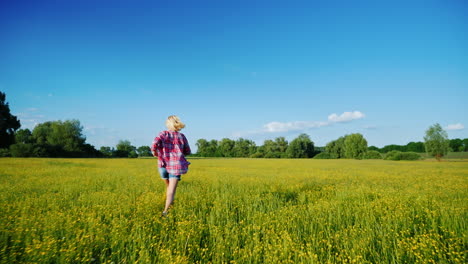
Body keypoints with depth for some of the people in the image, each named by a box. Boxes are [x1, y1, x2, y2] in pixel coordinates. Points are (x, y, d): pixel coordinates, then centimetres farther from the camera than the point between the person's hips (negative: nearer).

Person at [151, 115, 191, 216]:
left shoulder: (163, 134, -1)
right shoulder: (182, 136, 5)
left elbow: (155, 142, -21)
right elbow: (187, 151, 13)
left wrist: (154, 151, -2)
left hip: (164, 164, 1)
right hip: (176, 166, -1)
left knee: (168, 186, 26)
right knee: (172, 189, -4)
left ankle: (169, 203, 38)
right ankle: (165, 210, -19)